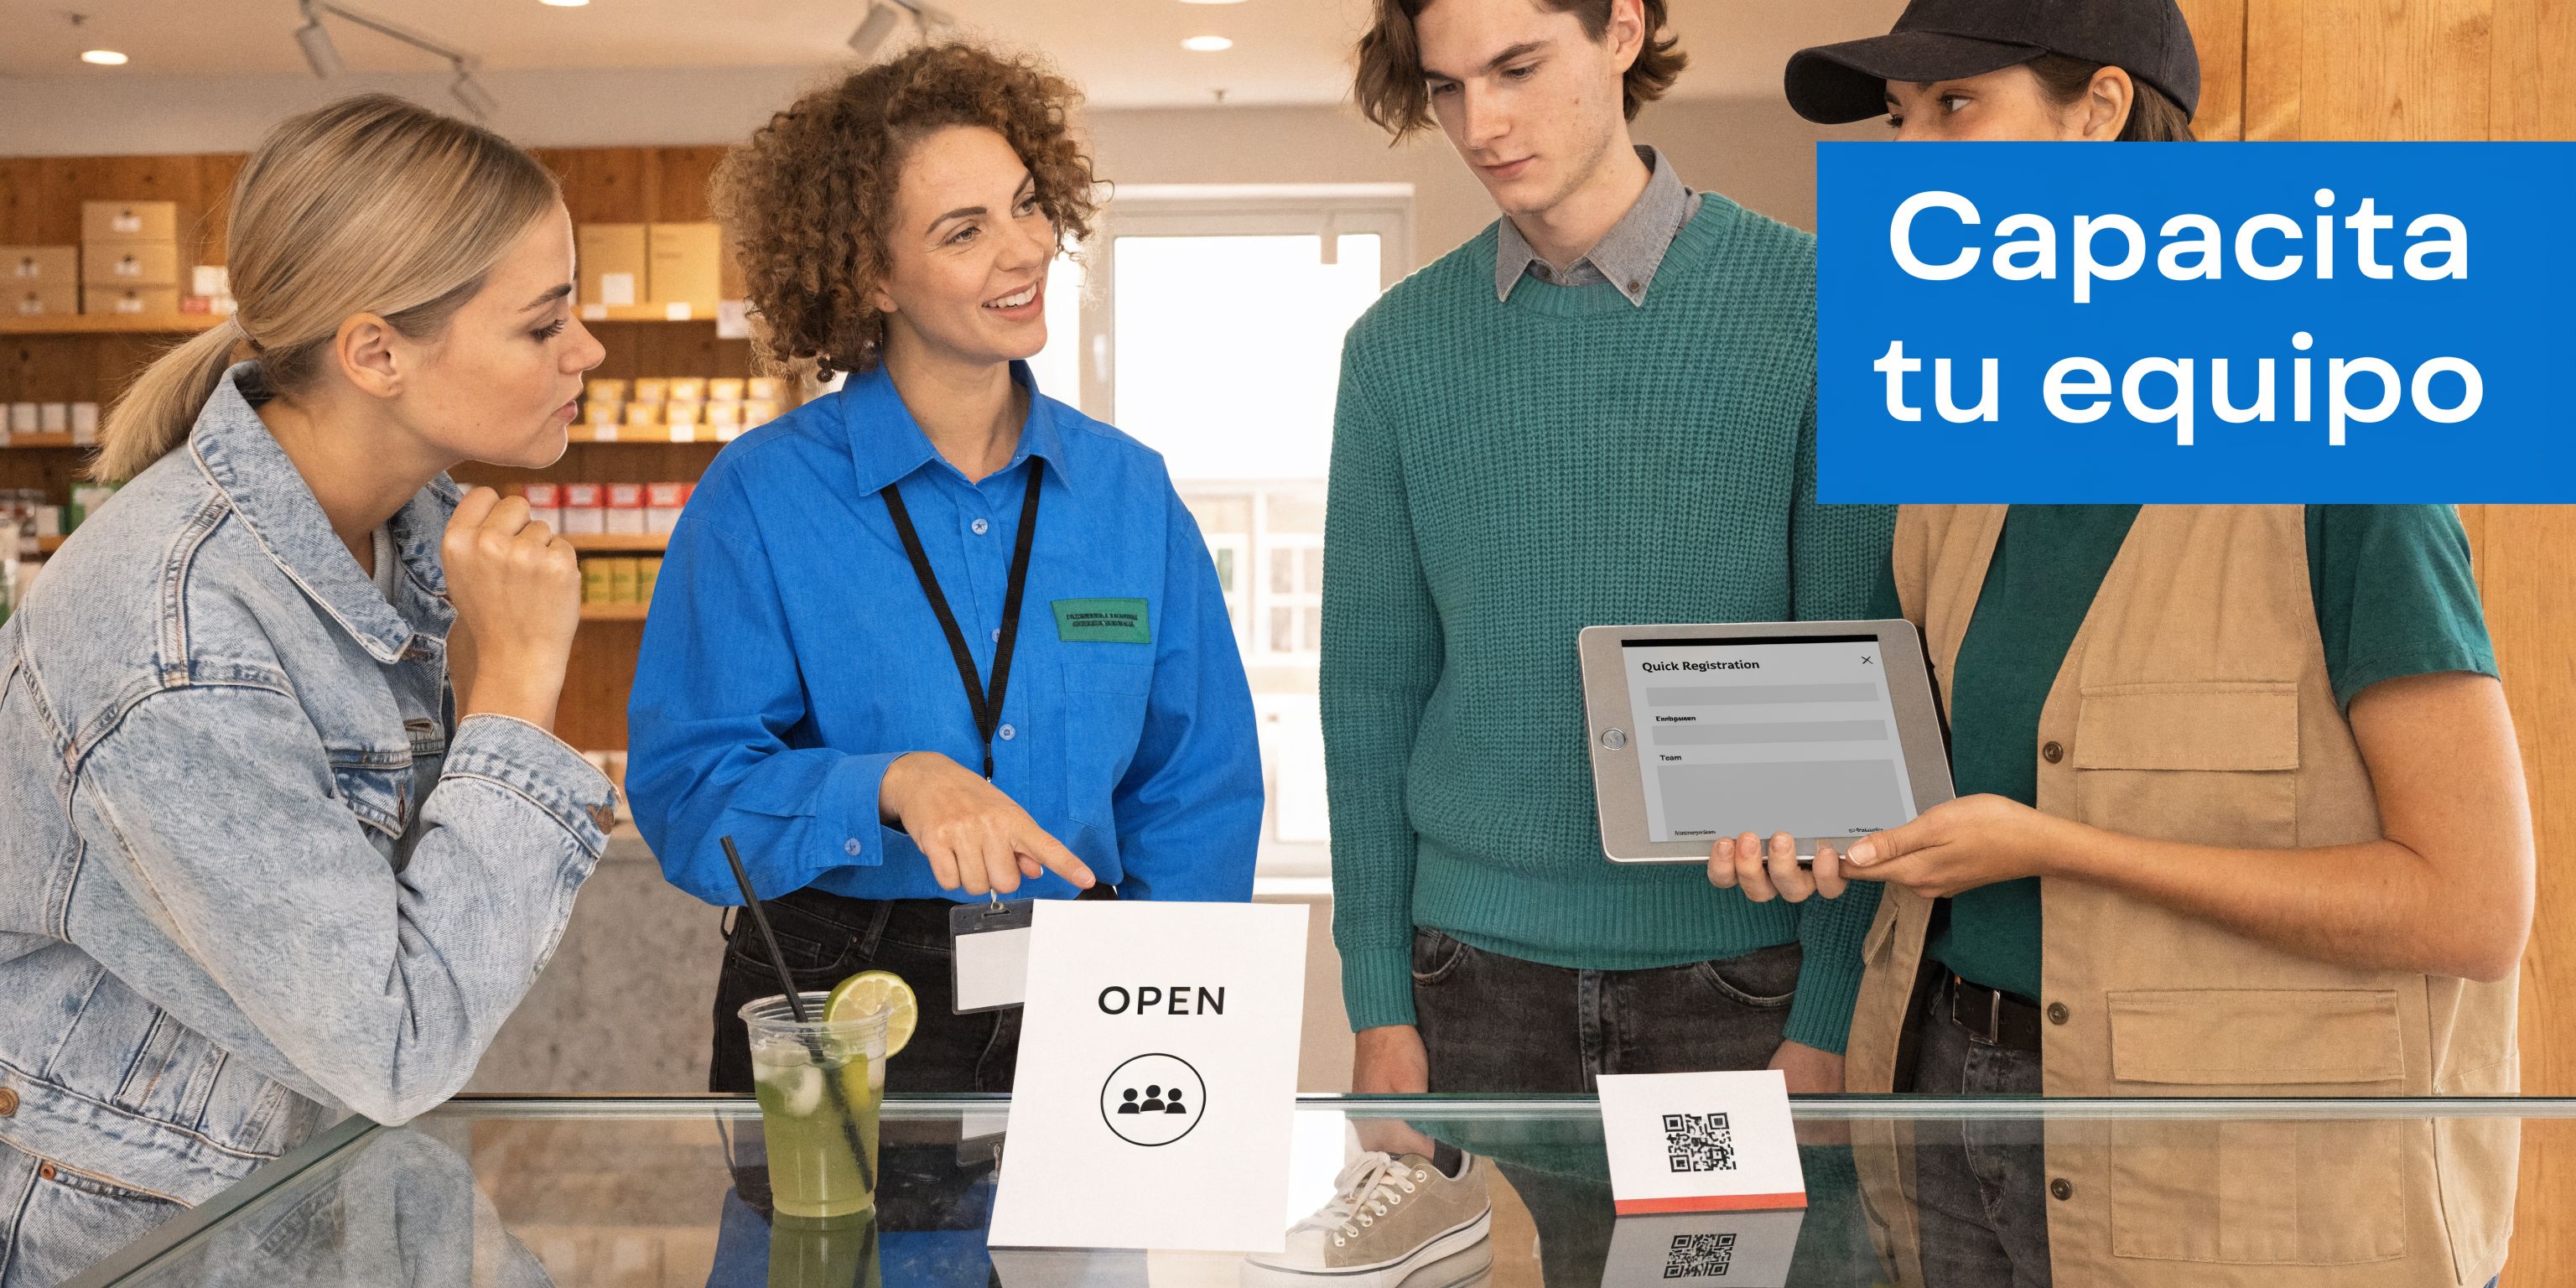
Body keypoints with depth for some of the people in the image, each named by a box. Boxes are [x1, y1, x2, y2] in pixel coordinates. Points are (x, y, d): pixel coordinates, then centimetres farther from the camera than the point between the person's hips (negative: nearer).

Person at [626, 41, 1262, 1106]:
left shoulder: (1129, 490, 6)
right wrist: (889, 786, -25)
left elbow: (1199, 781, 8)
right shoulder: (761, 497, -4)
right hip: (830, 1018, -2)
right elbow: (683, 788, -8)